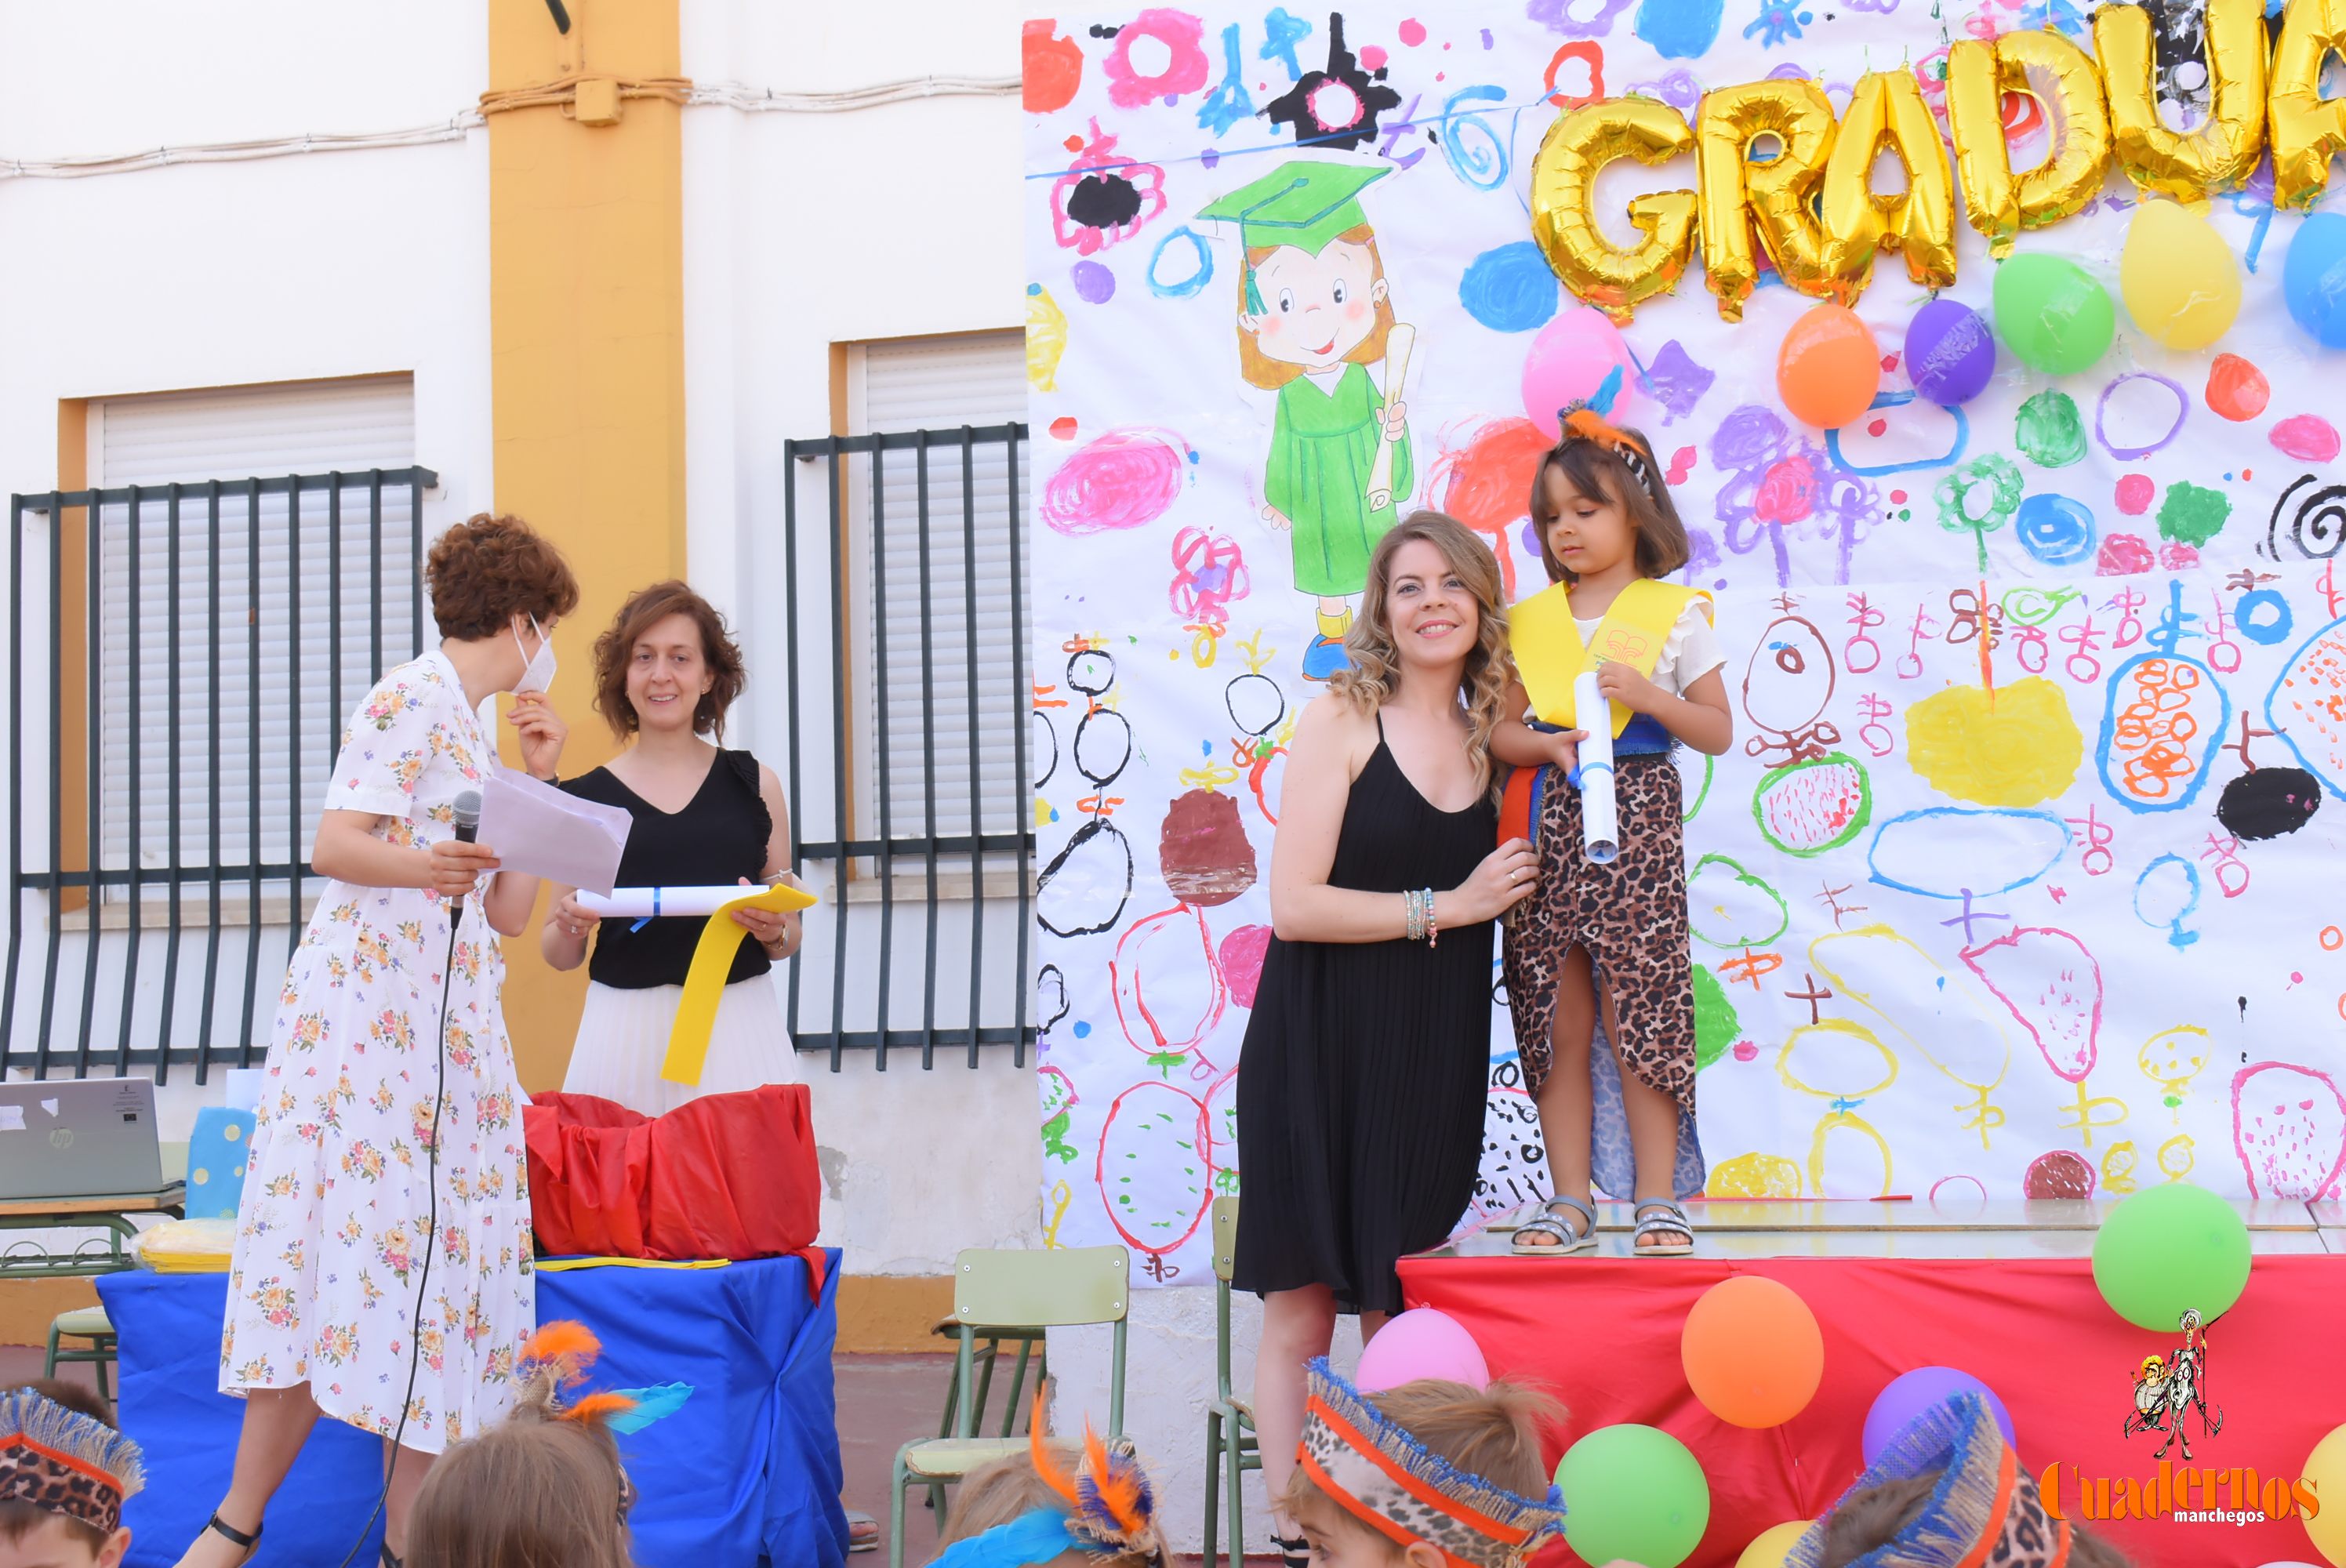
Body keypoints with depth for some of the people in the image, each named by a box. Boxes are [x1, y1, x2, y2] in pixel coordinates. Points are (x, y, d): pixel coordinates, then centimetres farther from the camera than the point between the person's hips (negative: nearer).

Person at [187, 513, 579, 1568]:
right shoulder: (410, 699, -4)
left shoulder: (474, 730, 22)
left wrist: (538, 779, 17)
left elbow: (507, 913, 21)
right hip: (365, 1002, -9)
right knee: (348, 1241, -13)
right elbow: (332, 845, -14)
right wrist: (424, 866, -32)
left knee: (439, 1257, 0)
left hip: (450, 1025, 9)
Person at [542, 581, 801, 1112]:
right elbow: (558, 954, 12)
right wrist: (569, 929, -8)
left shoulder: (753, 783, 8)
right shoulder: (585, 798, 6)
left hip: (739, 1026, 0)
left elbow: (790, 937, 13)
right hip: (626, 1033, 0)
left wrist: (773, 929, -7)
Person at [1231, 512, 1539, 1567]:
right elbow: (1294, 903, -15)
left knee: (1402, 1311, 7)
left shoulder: (1485, 734, 10)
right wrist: (1444, 906, -12)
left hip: (1429, 1061, 5)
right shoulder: (1342, 719, -7)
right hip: (1321, 1052, -5)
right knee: (1302, 1310, -1)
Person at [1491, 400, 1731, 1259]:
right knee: (1558, 1022, 3)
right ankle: (1570, 1200, 10)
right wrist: (1547, 743, -10)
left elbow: (1719, 732, 3)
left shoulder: (1674, 613, 3)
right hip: (1548, 825, 3)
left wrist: (1648, 695, -13)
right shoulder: (1529, 621, 12)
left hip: (1637, 822, -3)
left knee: (1640, 1016, -4)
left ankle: (1658, 1199, 3)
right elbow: (1500, 730, 10)